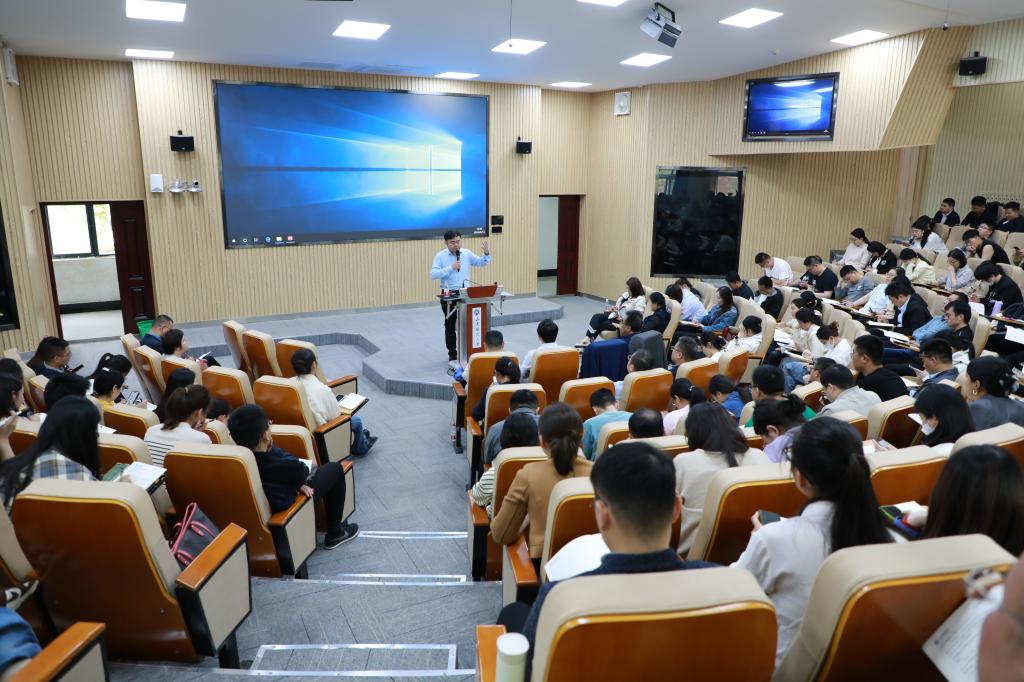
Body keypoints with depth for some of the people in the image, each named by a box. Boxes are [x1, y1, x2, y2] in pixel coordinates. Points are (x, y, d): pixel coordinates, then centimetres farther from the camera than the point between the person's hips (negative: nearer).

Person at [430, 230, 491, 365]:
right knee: (450, 326, 6)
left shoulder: (467, 253, 5)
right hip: (449, 294, -3)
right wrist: (451, 268, -20)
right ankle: (453, 356, 14)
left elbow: (482, 263, 11)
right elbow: (433, 274, -16)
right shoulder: (440, 256, -6)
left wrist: (486, 252, -8)